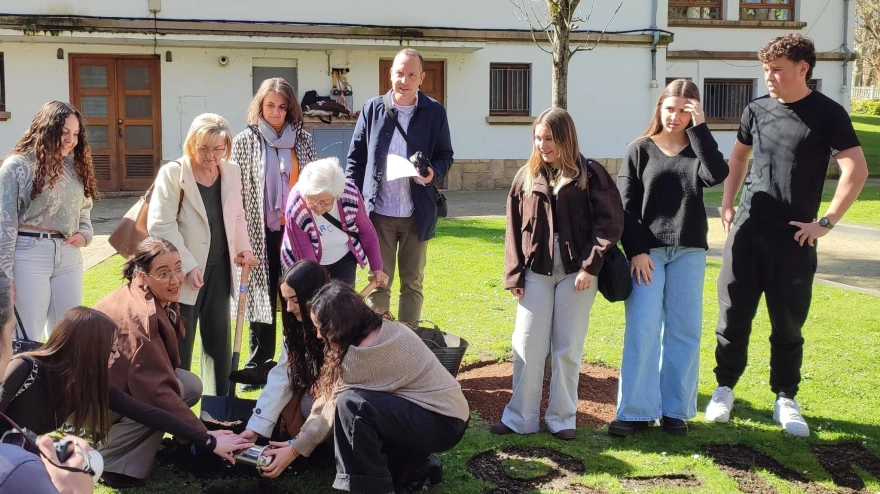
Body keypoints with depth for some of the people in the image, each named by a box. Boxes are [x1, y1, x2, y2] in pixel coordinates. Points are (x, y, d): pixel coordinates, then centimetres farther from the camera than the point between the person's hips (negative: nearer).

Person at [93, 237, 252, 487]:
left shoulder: (160, 300, -2)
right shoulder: (141, 316, -30)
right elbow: (157, 391, -34)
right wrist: (206, 438, -33)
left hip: (120, 383, 9)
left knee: (191, 386, -5)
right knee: (176, 390, -24)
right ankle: (104, 456, -12)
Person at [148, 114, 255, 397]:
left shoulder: (232, 172, 4)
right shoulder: (173, 173, -12)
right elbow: (160, 225, -16)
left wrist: (243, 247, 1)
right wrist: (187, 266, -19)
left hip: (219, 270, 5)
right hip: (183, 274, -5)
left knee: (219, 341, 12)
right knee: (179, 346, 4)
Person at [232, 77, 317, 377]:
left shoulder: (303, 140, 6)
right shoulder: (245, 141, -1)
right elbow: (236, 189, -1)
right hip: (262, 231, -2)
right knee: (263, 295, 7)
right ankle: (260, 363, 18)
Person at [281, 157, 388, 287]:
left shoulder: (350, 194, -24)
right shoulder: (295, 211, -31)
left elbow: (366, 231, -7)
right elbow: (306, 260, -25)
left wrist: (377, 268, -8)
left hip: (344, 261, 3)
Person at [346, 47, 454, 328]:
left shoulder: (434, 112, 0)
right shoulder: (373, 108, 2)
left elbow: (445, 155, 7)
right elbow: (356, 158, 5)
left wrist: (434, 173, -16)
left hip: (417, 213, 0)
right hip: (378, 212, 0)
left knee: (412, 282, 11)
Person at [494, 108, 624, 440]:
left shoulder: (590, 174, -3)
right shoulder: (526, 177, 6)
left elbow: (609, 222, -6)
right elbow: (514, 229, 7)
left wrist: (590, 266, -13)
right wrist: (514, 274, 1)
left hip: (576, 272, -2)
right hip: (536, 272, 3)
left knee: (568, 349, 6)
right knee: (527, 347, 4)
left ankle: (562, 418, 18)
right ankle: (520, 418, 14)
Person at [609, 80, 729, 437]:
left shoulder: (697, 150, 9)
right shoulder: (640, 150, 4)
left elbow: (717, 175, -14)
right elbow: (625, 205, -1)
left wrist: (699, 127, -12)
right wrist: (636, 250, -10)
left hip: (689, 251, 2)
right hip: (647, 251, -2)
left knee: (684, 331, 4)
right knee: (642, 331, -5)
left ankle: (675, 409, 14)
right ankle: (636, 411, 1)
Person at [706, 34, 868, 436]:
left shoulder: (827, 113, -6)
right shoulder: (756, 110, 6)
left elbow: (856, 170, -10)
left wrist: (826, 222, -12)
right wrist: (727, 204, 12)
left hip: (794, 239, -3)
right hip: (746, 232, 3)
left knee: (788, 325, 5)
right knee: (733, 316, 5)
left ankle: (785, 400, 19)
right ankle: (724, 389, 20)